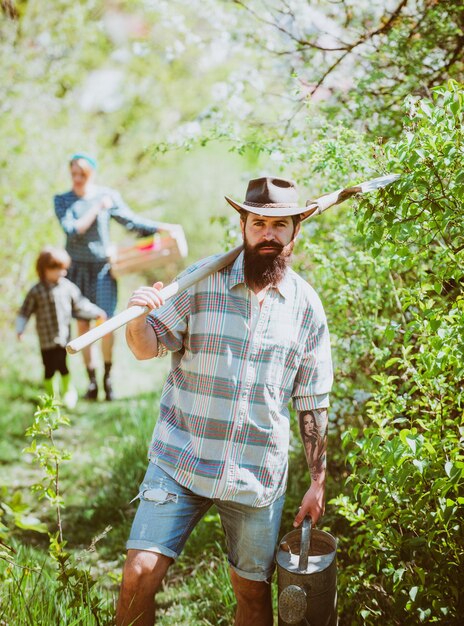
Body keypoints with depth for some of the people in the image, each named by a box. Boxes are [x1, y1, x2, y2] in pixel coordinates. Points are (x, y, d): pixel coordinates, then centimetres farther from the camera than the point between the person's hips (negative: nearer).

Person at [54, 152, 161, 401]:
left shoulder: (108, 195, 0)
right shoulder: (62, 200, 0)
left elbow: (130, 220, 9)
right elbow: (72, 230, -13)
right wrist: (97, 208, -12)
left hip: (102, 266, -1)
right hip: (77, 267, 1)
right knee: (82, 325, 2)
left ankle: (107, 378, 8)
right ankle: (92, 382, 11)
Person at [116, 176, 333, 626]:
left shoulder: (306, 306, 1)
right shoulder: (203, 282, -5)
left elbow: (313, 402, 7)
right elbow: (148, 348, -2)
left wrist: (318, 480, 7)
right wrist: (138, 316, -25)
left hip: (259, 476, 2)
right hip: (181, 461, -1)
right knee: (140, 574, -9)